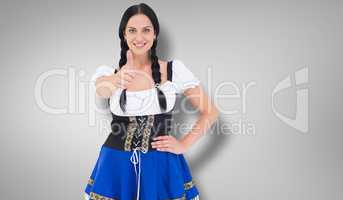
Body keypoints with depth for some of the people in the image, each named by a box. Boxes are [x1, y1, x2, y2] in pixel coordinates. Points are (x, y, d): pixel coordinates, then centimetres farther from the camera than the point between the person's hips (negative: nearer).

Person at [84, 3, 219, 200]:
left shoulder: (174, 69, -3)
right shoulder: (109, 73, 0)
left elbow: (211, 112, 0)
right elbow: (102, 91, -24)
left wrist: (184, 145, -7)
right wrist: (117, 79, -44)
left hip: (161, 167, -1)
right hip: (116, 167, 1)